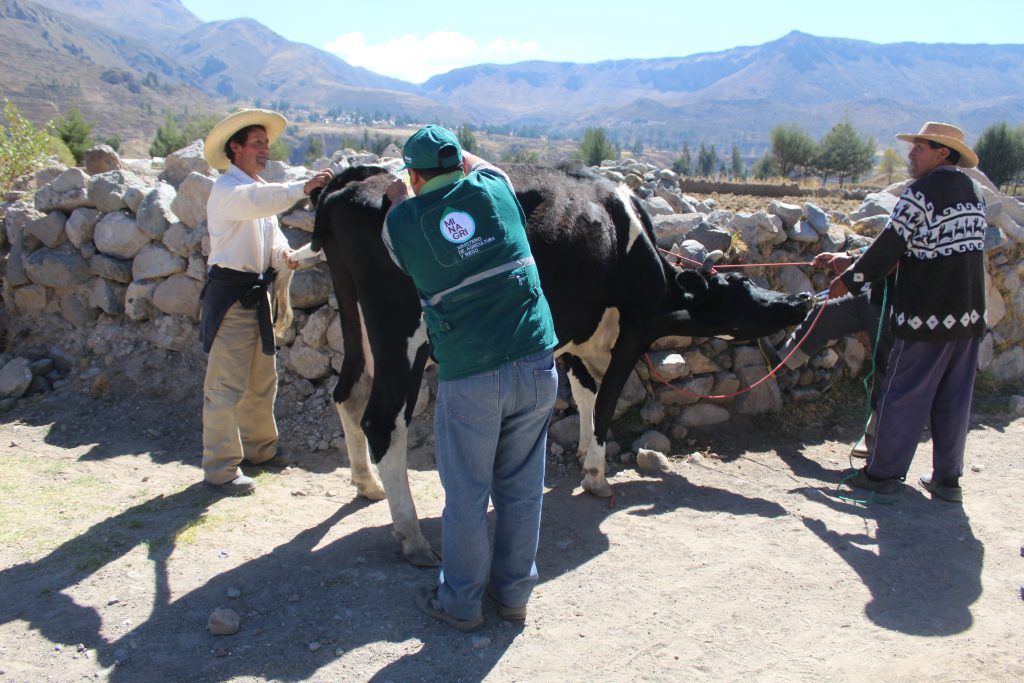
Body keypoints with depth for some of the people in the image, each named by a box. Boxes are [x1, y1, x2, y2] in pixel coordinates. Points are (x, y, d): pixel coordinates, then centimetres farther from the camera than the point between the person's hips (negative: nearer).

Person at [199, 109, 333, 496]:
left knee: (262, 380, 18)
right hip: (230, 295, -9)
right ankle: (220, 469, 1)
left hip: (256, 294, 9)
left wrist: (282, 253, -10)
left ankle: (258, 448, 33)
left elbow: (272, 234, 12)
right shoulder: (227, 189, -12)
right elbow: (259, 201, -34)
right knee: (227, 385, -6)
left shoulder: (259, 189, 18)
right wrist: (302, 188, -45)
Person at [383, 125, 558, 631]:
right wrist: (457, 153, 41)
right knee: (522, 490, 16)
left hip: (468, 377, -3)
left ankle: (460, 603, 27)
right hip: (535, 365, 3)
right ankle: (514, 594, 31)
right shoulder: (494, 187, 5)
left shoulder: (402, 220, -1)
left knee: (465, 495, 13)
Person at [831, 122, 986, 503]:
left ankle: (884, 472, 11)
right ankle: (948, 479, 19)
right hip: (970, 315, 7)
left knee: (904, 395, 2)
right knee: (954, 399, 12)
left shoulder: (921, 192, -13)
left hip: (928, 315, -7)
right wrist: (908, 258, 22)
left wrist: (849, 280, -2)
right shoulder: (973, 193, 10)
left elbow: (887, 247, -12)